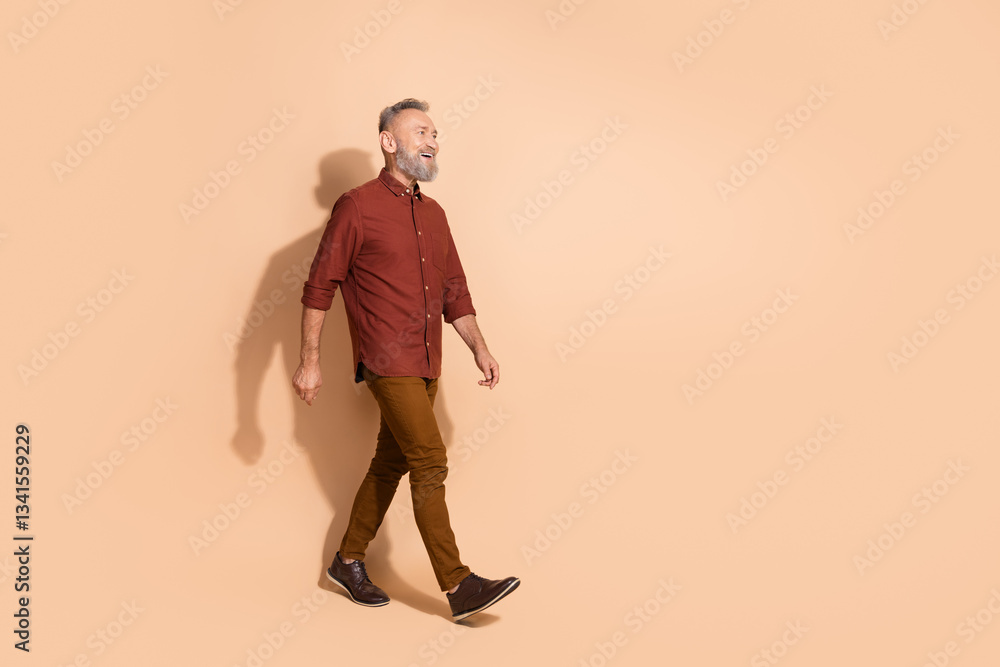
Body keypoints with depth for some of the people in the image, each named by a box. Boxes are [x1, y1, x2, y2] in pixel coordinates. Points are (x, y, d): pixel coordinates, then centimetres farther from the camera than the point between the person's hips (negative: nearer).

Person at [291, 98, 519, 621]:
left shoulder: (433, 213, 15)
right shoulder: (358, 205, -5)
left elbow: (454, 289, 17)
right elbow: (319, 286, -6)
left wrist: (479, 348, 7)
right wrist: (309, 360, -9)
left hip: (426, 364, 7)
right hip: (387, 362, -7)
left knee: (390, 465, 14)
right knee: (431, 465, -9)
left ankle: (348, 562, 29)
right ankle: (458, 587, -1)